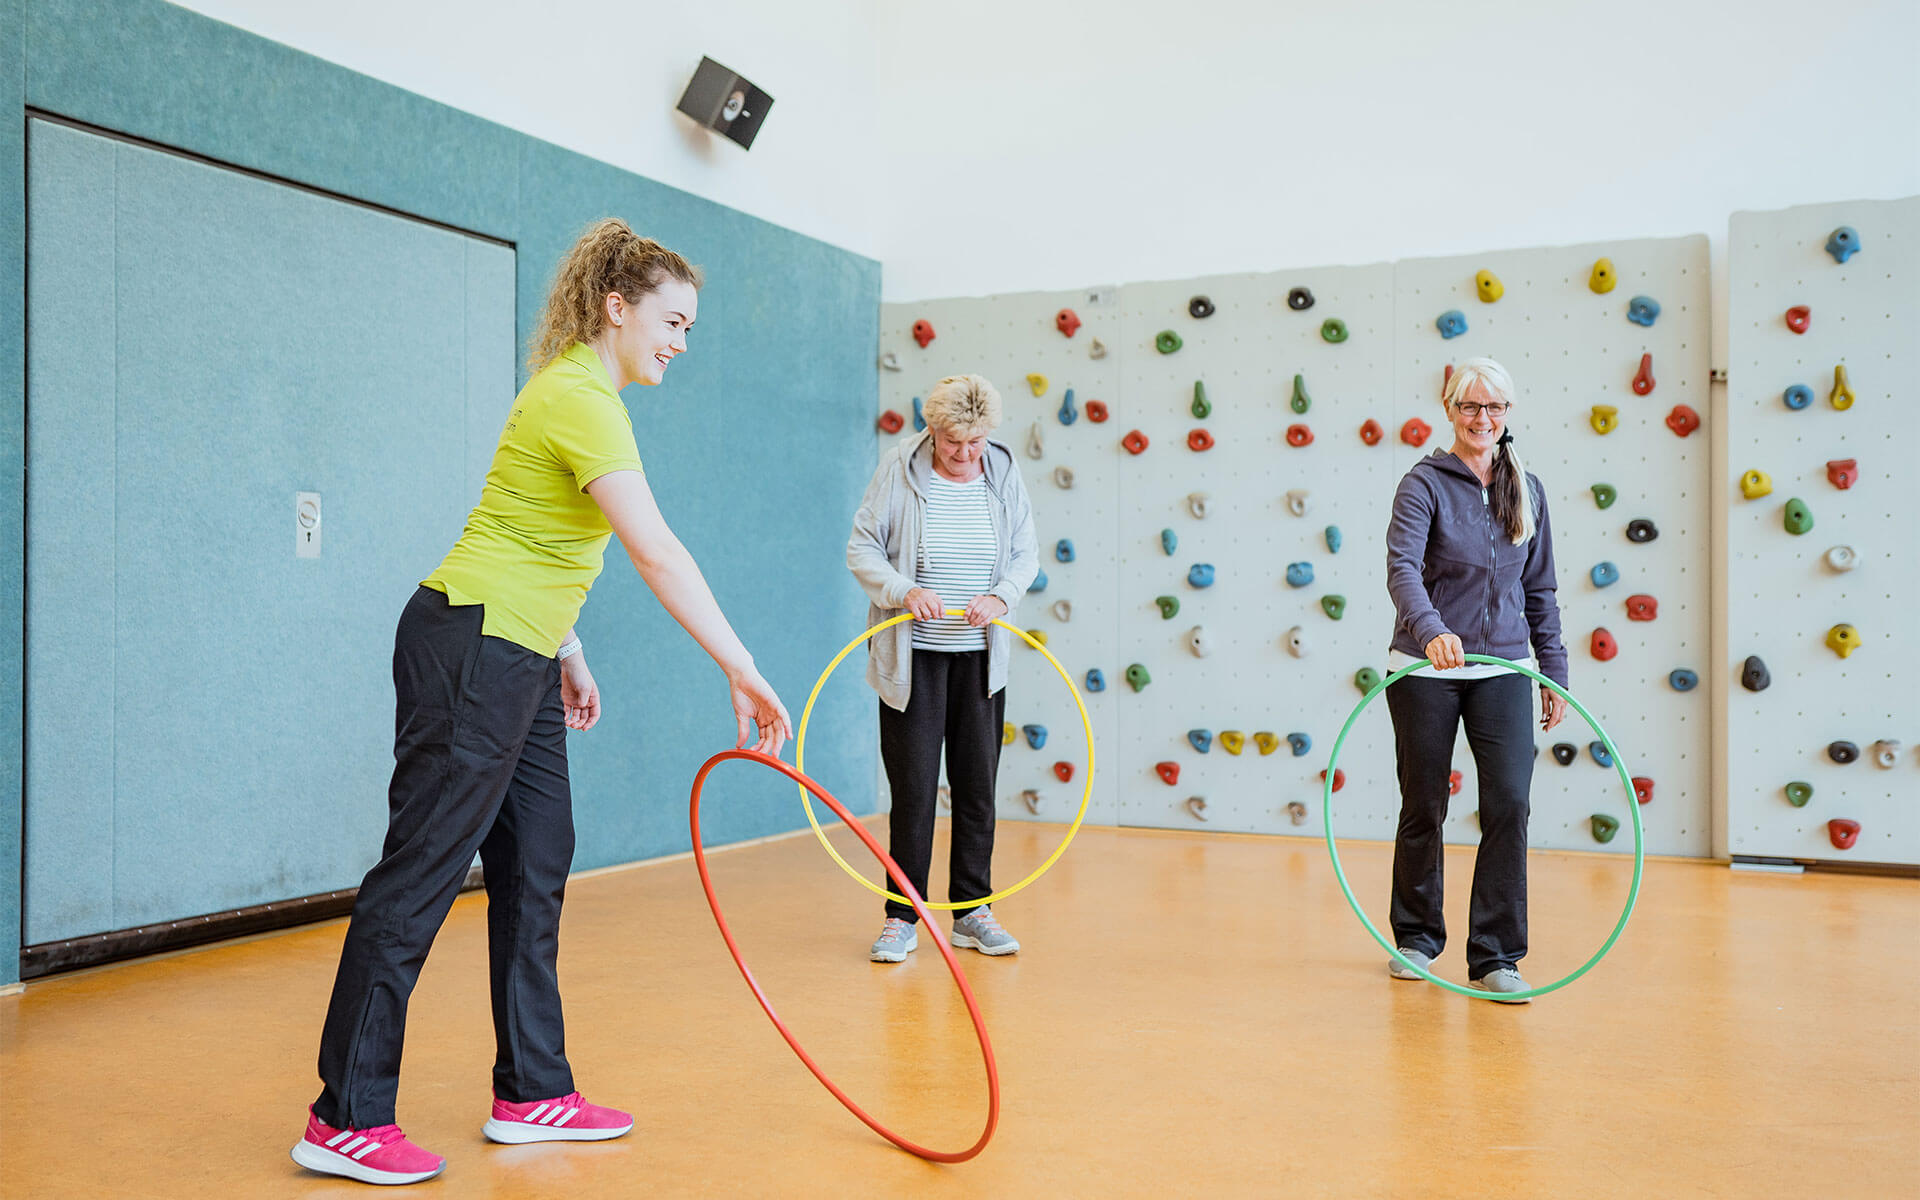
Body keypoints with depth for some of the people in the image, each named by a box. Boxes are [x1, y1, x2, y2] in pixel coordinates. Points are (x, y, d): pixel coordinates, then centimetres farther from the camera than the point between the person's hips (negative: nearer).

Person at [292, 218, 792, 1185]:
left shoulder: (578, 391, 15)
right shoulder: (582, 400, -17)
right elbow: (659, 556, -26)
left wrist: (570, 658, 21)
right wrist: (743, 674, -27)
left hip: (517, 659, 10)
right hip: (468, 645, -10)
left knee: (536, 866, 10)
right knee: (422, 870, -5)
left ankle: (532, 1091, 19)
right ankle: (345, 1121, 5)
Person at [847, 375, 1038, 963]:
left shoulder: (1004, 473, 3)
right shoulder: (899, 468, -5)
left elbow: (1026, 555, 6)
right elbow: (862, 548, -4)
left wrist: (1000, 595, -14)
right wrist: (904, 590, -21)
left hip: (980, 658, 3)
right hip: (913, 656, -3)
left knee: (977, 786, 8)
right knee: (913, 788, -2)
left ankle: (972, 913, 20)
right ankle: (902, 918, 10)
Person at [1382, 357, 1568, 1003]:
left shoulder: (1528, 490, 10)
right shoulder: (1425, 483, -5)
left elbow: (1540, 591, 15)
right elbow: (1402, 569, -21)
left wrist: (1554, 671, 10)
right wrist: (1431, 630, -39)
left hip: (1502, 670, 3)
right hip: (1426, 671, -3)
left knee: (1509, 804, -9)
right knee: (1424, 807, 8)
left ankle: (1495, 957, 1)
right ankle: (1417, 938, 27)